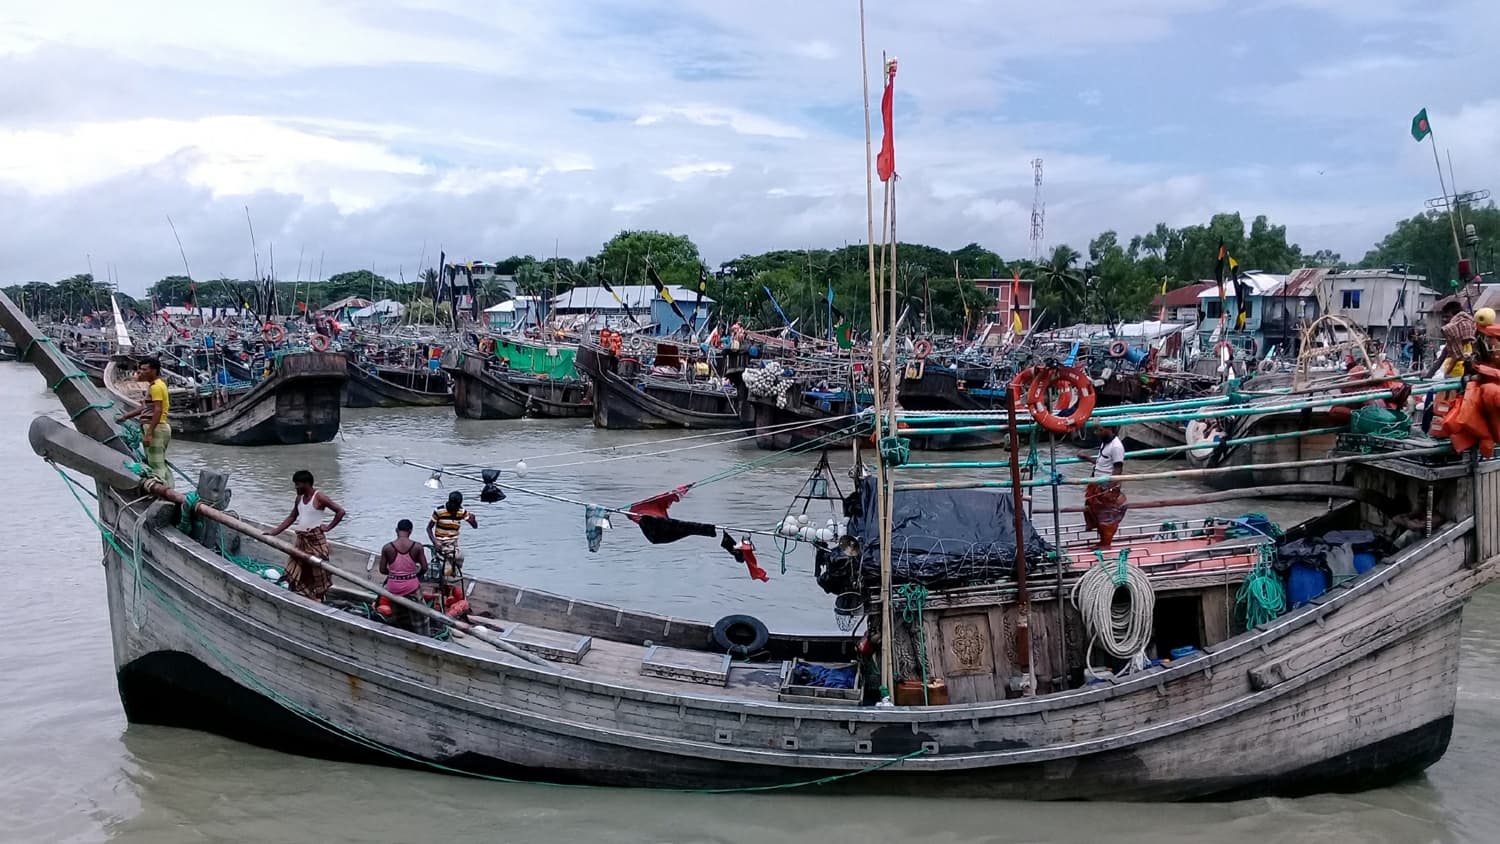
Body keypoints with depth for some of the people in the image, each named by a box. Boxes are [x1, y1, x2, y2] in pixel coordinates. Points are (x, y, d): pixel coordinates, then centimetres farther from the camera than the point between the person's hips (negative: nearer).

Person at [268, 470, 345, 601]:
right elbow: (291, 518, 16)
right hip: (301, 540, 8)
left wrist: (329, 527, -14)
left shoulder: (319, 498, -14)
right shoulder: (299, 499, 8)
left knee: (318, 572, 2)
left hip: (316, 540, -8)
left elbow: (340, 511, -17)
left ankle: (319, 601, 12)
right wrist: (273, 533, 12)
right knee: (293, 573, 6)